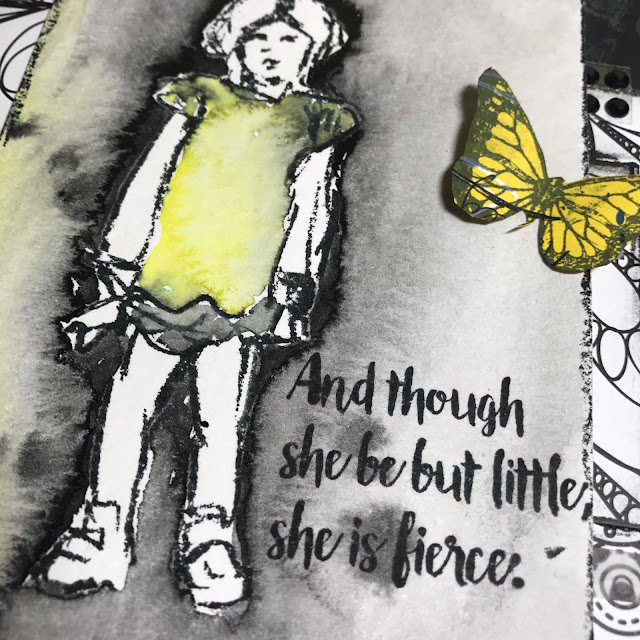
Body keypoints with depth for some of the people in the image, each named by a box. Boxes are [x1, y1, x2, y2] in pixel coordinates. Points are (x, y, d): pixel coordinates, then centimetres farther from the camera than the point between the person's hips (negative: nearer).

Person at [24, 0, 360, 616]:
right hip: (165, 287, 2)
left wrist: (292, 292, 1)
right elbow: (145, 190, 10)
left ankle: (208, 541, 13)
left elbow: (311, 215, 10)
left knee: (221, 422, -2)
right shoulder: (199, 104, 15)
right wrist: (115, 278, 5)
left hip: (243, 300, -1)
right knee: (128, 407, 2)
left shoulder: (315, 124, 15)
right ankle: (98, 539, 15)